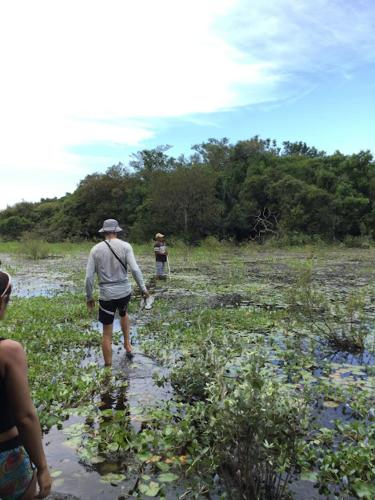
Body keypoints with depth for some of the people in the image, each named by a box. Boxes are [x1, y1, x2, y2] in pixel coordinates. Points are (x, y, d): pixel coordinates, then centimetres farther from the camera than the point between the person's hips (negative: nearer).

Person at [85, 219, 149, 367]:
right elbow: (135, 269, -14)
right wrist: (143, 288, -2)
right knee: (123, 313, 36)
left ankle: (108, 367, 20)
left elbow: (89, 276, -3)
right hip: (125, 291, 1)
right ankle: (127, 344, 33)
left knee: (107, 334, 10)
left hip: (106, 295, -1)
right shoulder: (125, 246, -6)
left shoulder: (95, 249, -2)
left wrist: (89, 297, 8)